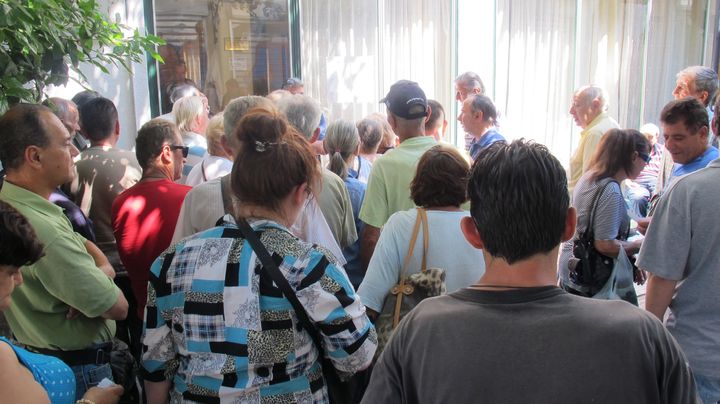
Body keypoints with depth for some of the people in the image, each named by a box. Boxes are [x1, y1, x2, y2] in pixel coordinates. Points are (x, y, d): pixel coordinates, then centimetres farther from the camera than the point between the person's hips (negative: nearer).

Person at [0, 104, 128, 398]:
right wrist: (100, 276, -6)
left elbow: (88, 248, 6)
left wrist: (101, 271, -16)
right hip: (78, 370, -9)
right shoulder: (45, 233, -33)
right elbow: (119, 308, -27)